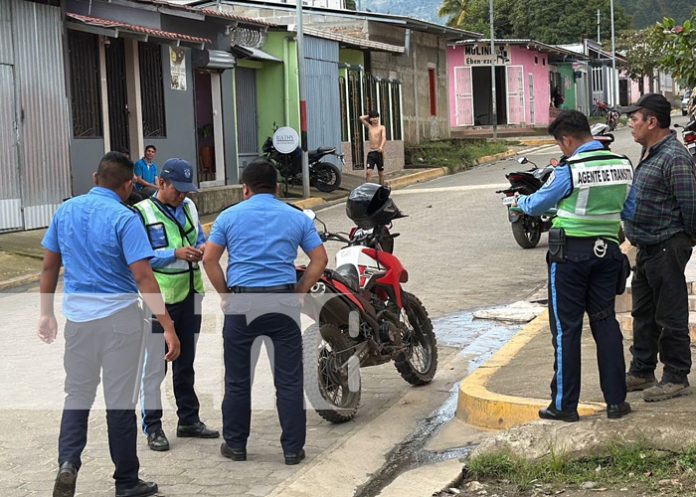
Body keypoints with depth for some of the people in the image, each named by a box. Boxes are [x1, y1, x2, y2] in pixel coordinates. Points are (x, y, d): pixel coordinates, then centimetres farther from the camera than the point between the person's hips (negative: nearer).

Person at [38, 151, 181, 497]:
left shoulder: (66, 211, 4)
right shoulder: (124, 219, -13)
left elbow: (49, 266, 10)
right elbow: (143, 277, -18)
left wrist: (47, 313, 21)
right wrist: (168, 327, -17)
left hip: (77, 316, 4)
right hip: (119, 317, -4)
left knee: (77, 395, 15)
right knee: (120, 402, 5)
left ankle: (68, 463, -5)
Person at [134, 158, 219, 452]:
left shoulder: (189, 207, 11)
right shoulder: (142, 213, -10)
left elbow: (200, 238, 20)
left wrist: (202, 248, -4)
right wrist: (175, 254, -23)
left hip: (189, 296, 7)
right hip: (159, 299, -7)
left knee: (186, 362, 17)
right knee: (154, 367, -2)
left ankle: (188, 419, 27)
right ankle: (153, 427, 5)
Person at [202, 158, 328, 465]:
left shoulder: (230, 216, 6)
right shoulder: (296, 218, 9)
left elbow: (209, 259, 0)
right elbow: (320, 259, 5)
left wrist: (226, 294, 7)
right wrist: (299, 293, 8)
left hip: (241, 304, 0)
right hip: (283, 303, 1)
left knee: (238, 380, 10)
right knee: (289, 380, 6)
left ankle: (235, 445, 18)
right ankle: (293, 448, 8)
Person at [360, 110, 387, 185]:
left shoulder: (382, 127, 0)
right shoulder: (369, 127, 12)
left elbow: (384, 138, -15)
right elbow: (361, 118, 9)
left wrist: (381, 147, -32)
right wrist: (369, 116, 15)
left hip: (379, 152, -2)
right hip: (371, 153, 2)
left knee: (381, 173, 6)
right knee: (368, 172, -11)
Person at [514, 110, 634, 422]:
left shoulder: (569, 170, -15)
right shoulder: (624, 165, 1)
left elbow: (536, 206, -2)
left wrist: (520, 201, 19)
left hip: (571, 253, -5)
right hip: (608, 250, 5)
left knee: (566, 328, 2)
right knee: (605, 323, 12)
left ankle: (564, 405, 6)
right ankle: (616, 401, 13)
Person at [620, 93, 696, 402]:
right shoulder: (649, 153, 12)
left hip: (667, 249, -10)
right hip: (647, 247, 10)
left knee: (670, 316, -1)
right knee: (643, 313, 17)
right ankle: (641, 372, 28)